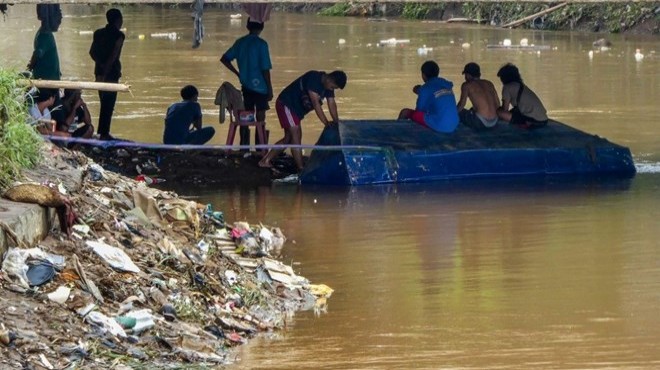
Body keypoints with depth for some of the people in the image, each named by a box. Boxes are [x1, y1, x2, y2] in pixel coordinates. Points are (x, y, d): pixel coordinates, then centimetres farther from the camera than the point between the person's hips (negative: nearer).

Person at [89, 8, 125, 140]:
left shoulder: (99, 33, 11)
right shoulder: (118, 35, -9)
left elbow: (92, 52, 2)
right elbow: (113, 55, -17)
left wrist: (101, 65, -5)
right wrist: (105, 73, -18)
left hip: (100, 71, 7)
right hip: (112, 73, -7)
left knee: (105, 103, 16)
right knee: (109, 104, -3)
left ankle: (102, 131, 19)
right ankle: (104, 133, -5)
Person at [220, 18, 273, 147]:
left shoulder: (240, 42, 5)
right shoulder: (261, 44, -12)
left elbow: (224, 59, 11)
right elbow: (265, 69, -13)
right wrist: (270, 89, -6)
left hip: (246, 86, 5)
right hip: (260, 87, -5)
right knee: (260, 119, 0)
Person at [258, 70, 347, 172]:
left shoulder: (328, 86, 0)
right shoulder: (314, 78, -27)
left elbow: (332, 105, -2)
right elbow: (315, 103, -31)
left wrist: (336, 123, -14)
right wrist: (326, 122, -34)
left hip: (296, 110, 10)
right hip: (286, 104, -10)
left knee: (289, 138, 12)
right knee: (296, 135, -14)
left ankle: (265, 161, 19)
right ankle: (301, 169, -17)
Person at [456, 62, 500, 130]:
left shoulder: (467, 85, 2)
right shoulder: (489, 84, 17)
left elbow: (462, 104, -5)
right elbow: (497, 104, 17)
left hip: (481, 123, -6)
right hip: (494, 123, 6)